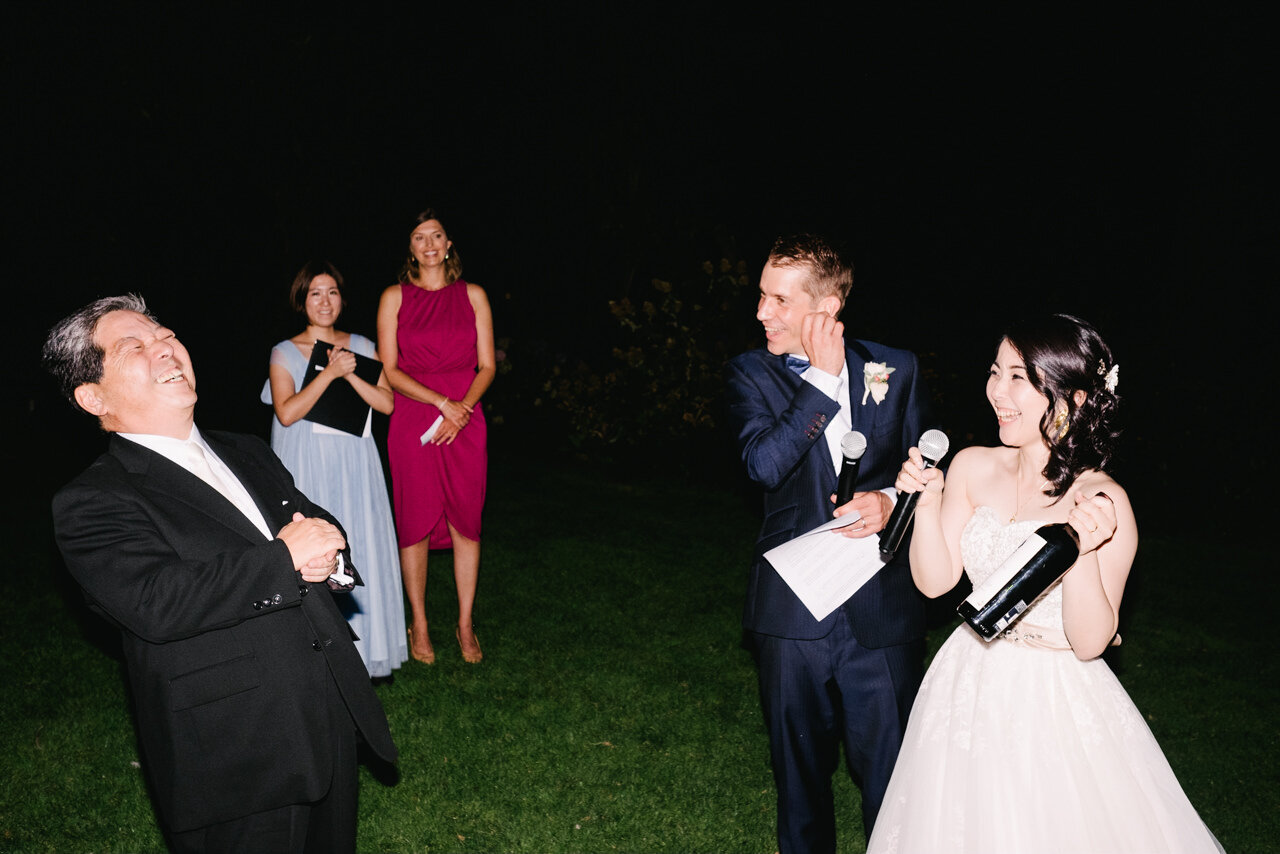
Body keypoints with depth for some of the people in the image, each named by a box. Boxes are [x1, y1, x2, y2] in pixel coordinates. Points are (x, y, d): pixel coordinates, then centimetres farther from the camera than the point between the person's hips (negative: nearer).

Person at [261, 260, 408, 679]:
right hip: (308, 467, -2)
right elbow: (287, 412, -11)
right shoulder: (285, 353, 3)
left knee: (361, 547, 2)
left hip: (355, 466, 2)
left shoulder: (362, 347, 10)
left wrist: (350, 374, -13)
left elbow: (387, 402, 1)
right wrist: (329, 373, -17)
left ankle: (362, 647, 13)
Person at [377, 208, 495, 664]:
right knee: (415, 524, 2)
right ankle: (419, 625, 17)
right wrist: (442, 402, -12)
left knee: (466, 523, 3)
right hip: (413, 422, -1)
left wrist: (462, 409, -10)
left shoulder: (472, 296, 9)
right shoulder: (395, 297, 5)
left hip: (465, 421, 1)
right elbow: (389, 370, -1)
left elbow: (487, 366, 6)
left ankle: (465, 624, 16)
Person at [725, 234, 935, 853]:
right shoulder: (751, 373, -1)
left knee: (890, 773, 7)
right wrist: (822, 378, -15)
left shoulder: (896, 370, 3)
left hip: (882, 611, 0)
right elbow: (766, 464, -17)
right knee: (800, 770, 16)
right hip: (792, 610, 0)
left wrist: (892, 499, -11)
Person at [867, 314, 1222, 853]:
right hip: (971, 689, 4)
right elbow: (934, 581, -3)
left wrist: (1083, 552, -32)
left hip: (1060, 702, -4)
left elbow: (1090, 641, -18)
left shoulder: (1104, 503, -18)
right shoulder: (972, 468, -5)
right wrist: (927, 503, -16)